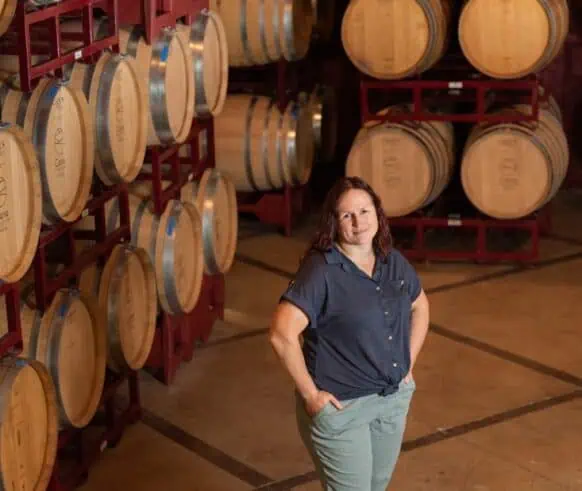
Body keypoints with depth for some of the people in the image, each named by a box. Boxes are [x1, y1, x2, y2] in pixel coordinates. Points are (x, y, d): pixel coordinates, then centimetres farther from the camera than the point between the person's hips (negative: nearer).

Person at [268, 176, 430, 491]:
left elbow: (420, 306, 19)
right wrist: (310, 394, -21)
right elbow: (282, 335, -27)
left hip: (394, 399, 7)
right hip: (341, 406, -6)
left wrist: (409, 364, 11)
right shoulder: (321, 271, -20)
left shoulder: (394, 262, 1)